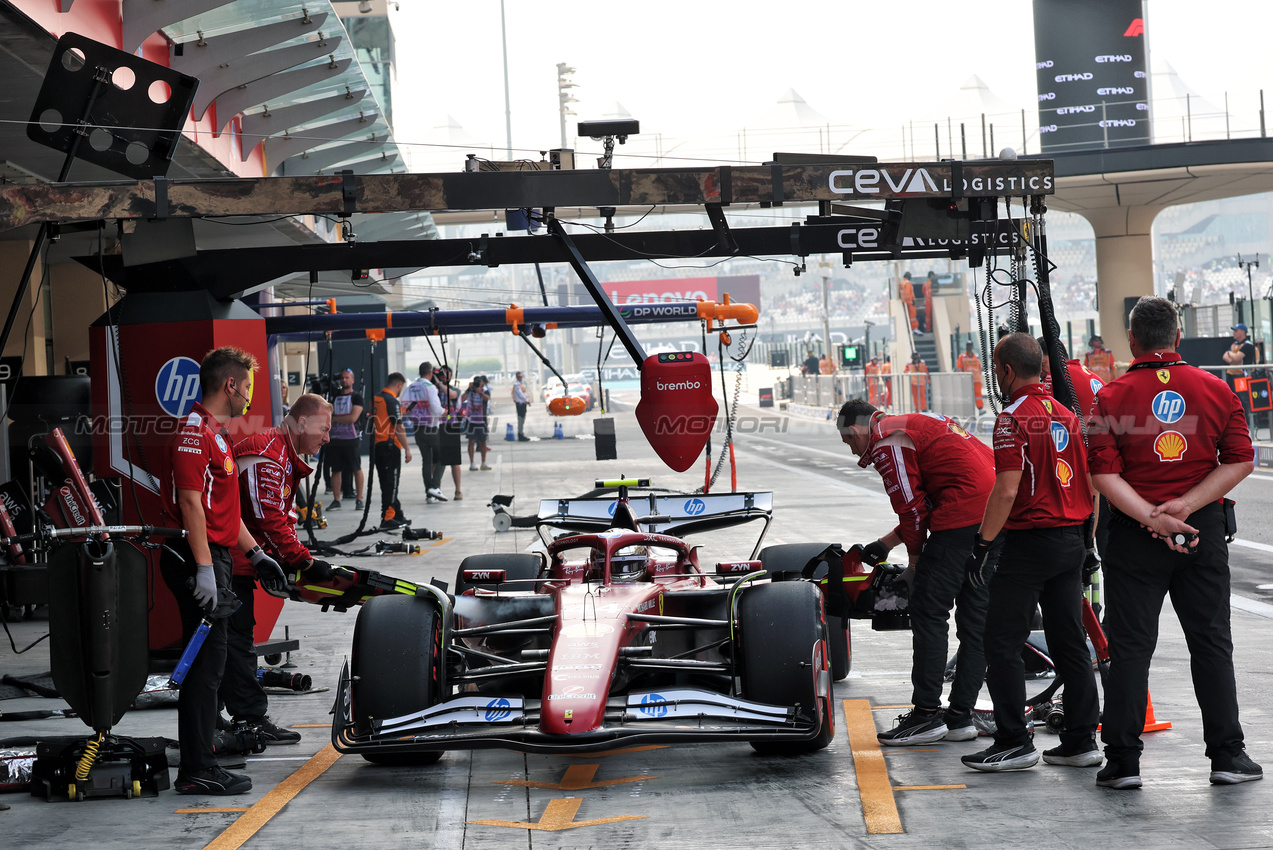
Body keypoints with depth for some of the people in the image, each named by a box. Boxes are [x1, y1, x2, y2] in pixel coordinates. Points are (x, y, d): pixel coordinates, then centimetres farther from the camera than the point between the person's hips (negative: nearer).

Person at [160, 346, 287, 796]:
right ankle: (196, 771, -6)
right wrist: (204, 568, -25)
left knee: (207, 663, 12)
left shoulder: (216, 433, 20)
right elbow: (191, 504, -21)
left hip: (214, 557, 11)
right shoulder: (194, 431, -13)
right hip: (196, 558, -11)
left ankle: (200, 764, 18)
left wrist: (255, 554, 26)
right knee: (205, 662, -9)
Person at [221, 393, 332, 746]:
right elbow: (269, 519, -24)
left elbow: (284, 517, 17)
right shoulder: (267, 455, -19)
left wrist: (292, 561, 4)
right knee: (237, 636, -7)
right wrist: (304, 561, -18)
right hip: (229, 560, -11)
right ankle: (252, 720, -5)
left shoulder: (287, 459, 18)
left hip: (238, 558, 11)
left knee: (236, 638, 12)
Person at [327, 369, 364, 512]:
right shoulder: (335, 397, 16)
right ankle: (336, 500, 8)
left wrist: (334, 418, -7)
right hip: (336, 439, 5)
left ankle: (359, 499, 4)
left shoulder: (356, 397, -1)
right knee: (336, 470, 4)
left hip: (352, 439, -5)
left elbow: (353, 417, -13)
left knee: (356, 469, 0)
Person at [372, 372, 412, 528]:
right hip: (390, 446, -8)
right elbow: (398, 427, -17)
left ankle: (397, 516, 21)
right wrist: (407, 448, -13)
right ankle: (387, 519, -3)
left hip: (376, 446, 8)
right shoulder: (391, 401, -14)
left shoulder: (375, 398, 11)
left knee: (387, 483, 13)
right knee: (390, 484, -3)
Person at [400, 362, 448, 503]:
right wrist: (445, 412, -3)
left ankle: (429, 494, 7)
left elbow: (401, 408, 2)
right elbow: (436, 409, -22)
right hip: (432, 429, -6)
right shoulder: (429, 387, -13)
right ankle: (434, 487, -10)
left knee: (426, 460, 10)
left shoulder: (410, 388, 7)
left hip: (417, 429, 6)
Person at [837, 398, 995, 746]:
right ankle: (961, 715, 14)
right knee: (975, 616, 11)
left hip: (965, 517, -10)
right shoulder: (914, 425, 29)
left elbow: (912, 506, -4)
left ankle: (927, 713, -3)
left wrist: (915, 558, 10)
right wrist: (884, 544, 38)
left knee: (928, 611, -4)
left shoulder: (886, 440, -2)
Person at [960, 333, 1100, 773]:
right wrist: (1085, 543, 21)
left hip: (1029, 542, -8)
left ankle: (1014, 742, -1)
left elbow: (1006, 492, -19)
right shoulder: (1068, 415, 11)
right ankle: (1081, 740, 12)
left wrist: (983, 543, -12)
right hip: (1072, 539, 8)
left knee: (1002, 642, -1)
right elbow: (1091, 486, 14)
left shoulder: (1014, 418, -13)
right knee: (1070, 642, 11)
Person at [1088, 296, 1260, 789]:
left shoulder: (1112, 398, -6)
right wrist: (1185, 505, -9)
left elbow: (1105, 475, -13)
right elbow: (1241, 461, -2)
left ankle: (1123, 760, 4)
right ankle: (1227, 755, 10)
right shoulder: (1215, 390, 1)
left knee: (1129, 646, 4)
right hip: (1205, 529, 2)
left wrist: (1151, 518, -16)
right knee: (1211, 641, 10)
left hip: (1134, 533, -1)